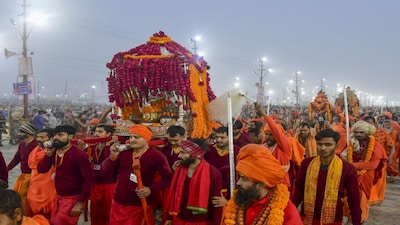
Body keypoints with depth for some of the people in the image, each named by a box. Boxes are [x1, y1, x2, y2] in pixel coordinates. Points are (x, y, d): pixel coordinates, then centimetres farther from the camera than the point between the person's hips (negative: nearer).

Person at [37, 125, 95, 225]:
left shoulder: (78, 155, -20)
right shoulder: (54, 152, 2)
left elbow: (89, 178, -22)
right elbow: (41, 169, 1)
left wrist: (80, 202, -21)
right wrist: (48, 154, -13)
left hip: (72, 199, -7)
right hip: (58, 197, 7)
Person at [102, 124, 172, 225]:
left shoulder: (156, 156, -9)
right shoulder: (124, 152, 3)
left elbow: (167, 178, -8)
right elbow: (105, 170, 4)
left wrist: (151, 189, -20)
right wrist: (113, 157, -14)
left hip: (139, 206, -4)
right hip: (118, 204, 4)